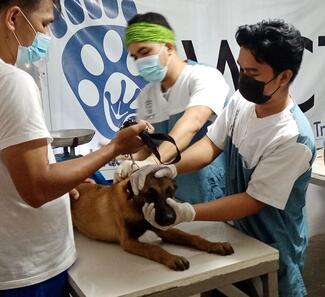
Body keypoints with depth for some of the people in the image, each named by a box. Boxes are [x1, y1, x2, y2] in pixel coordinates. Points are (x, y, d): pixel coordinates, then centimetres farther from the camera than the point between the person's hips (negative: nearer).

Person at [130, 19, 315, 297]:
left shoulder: (293, 138, -32)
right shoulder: (241, 100, -11)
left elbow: (254, 201, -27)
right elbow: (211, 144, -4)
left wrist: (187, 213, -33)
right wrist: (171, 167, -23)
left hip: (273, 248, -6)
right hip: (238, 231, 6)